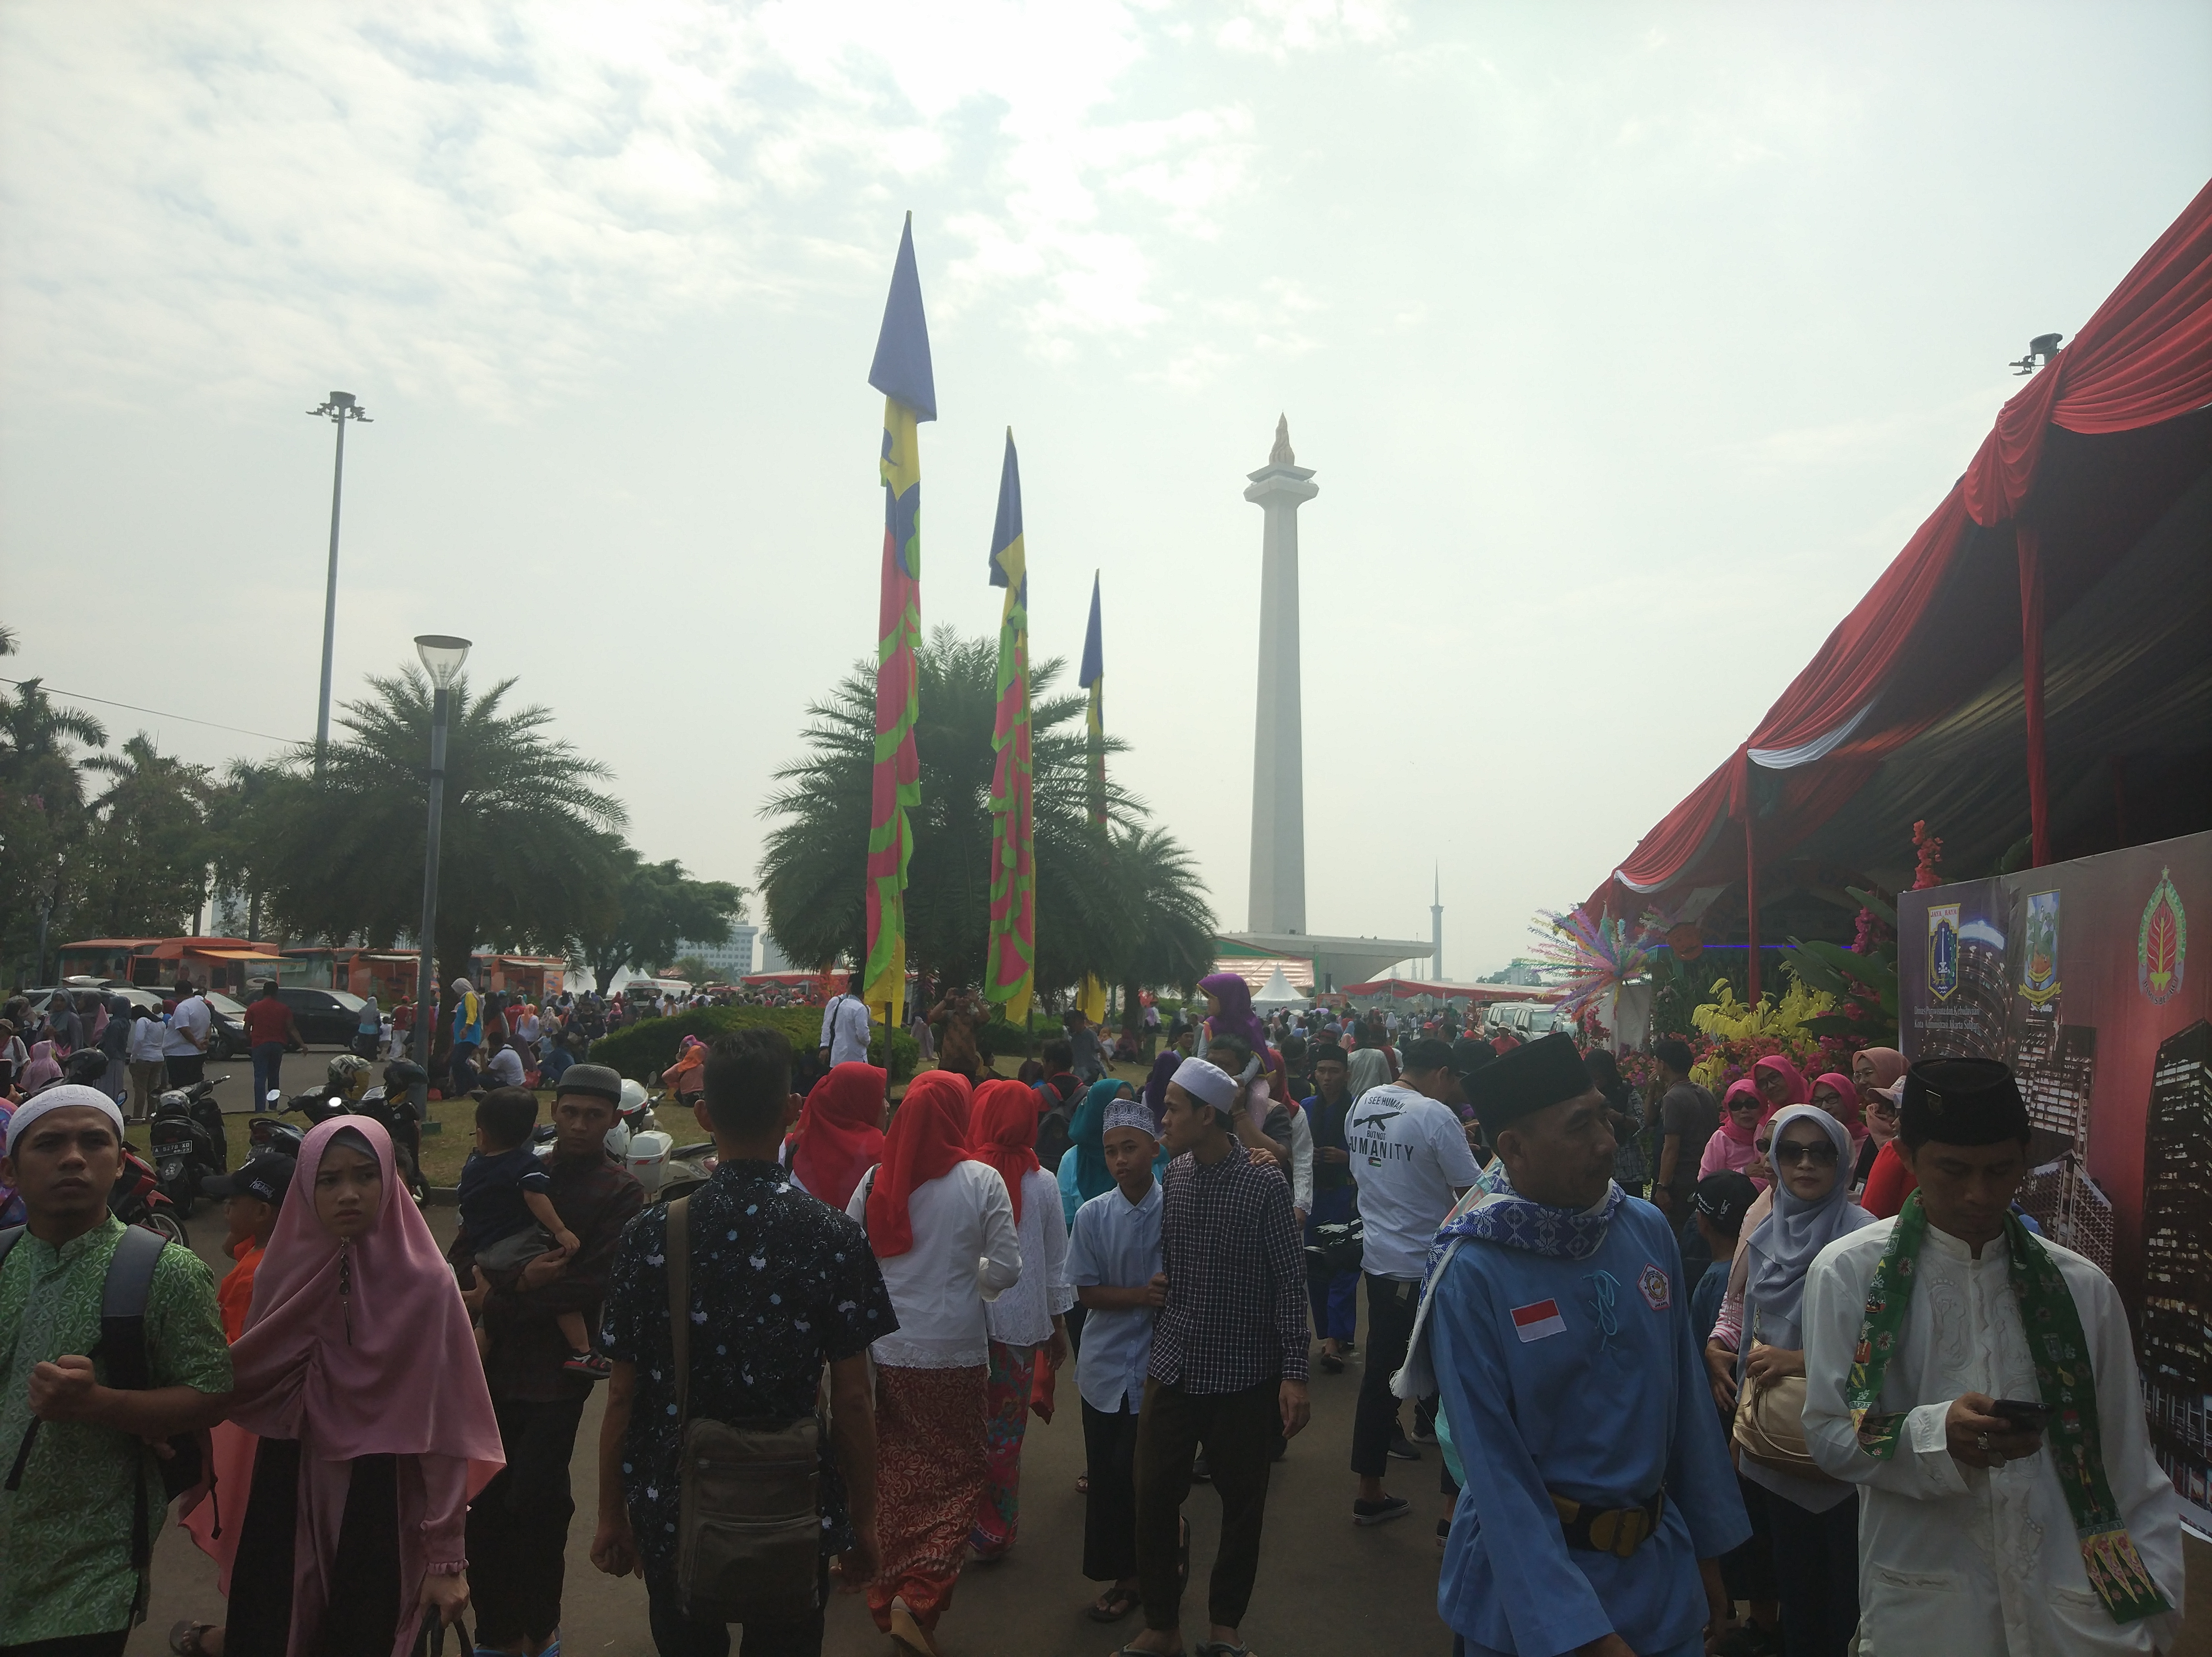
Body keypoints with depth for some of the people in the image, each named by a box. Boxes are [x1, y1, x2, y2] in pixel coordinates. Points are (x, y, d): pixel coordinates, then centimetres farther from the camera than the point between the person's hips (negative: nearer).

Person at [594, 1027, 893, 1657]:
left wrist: (611, 1515, 8)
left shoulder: (653, 1233, -11)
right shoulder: (834, 1236, -13)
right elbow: (851, 1398, -10)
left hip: (672, 1509, 1)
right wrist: (862, 1522, 3)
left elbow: (623, 1392, -5)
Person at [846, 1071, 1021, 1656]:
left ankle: (887, 1597, 30)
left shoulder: (875, 1179, -4)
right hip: (955, 1352, -3)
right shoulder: (981, 1180, -12)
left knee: (894, 1474, 19)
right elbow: (1007, 1268, -9)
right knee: (957, 1474, 12)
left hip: (886, 1349, 3)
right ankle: (918, 1598, 0)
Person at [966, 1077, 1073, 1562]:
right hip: (1023, 1322, 1)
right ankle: (996, 1534, 20)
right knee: (1006, 1432, 12)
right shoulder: (1043, 1183, -3)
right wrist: (1058, 1325, 15)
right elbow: (1057, 1263, 3)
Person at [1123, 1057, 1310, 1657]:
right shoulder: (1174, 1175, 2)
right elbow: (1165, 1269, 10)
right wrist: (1156, 1347, 11)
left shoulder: (1265, 1185, -12)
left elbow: (1289, 1284, -10)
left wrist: (1294, 1373, -14)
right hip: (1173, 1367, 4)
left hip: (1242, 1375, -4)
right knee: (1154, 1496, 7)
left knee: (1242, 1505, 10)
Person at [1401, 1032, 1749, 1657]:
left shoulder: (1648, 1230, -6)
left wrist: (1708, 1544, 9)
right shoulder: (1473, 1274, -21)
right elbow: (1497, 1470, -20)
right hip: (1529, 1568, -4)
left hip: (1660, 1561, 4)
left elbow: (1686, 1396, 4)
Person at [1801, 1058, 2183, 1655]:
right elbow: (1828, 1434, -8)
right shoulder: (1849, 1272, -7)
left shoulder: (2081, 1287, 2)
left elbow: (2131, 1468, 6)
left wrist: (2154, 1609, 2)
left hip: (2074, 1608, 2)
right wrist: (1935, 1436, -24)